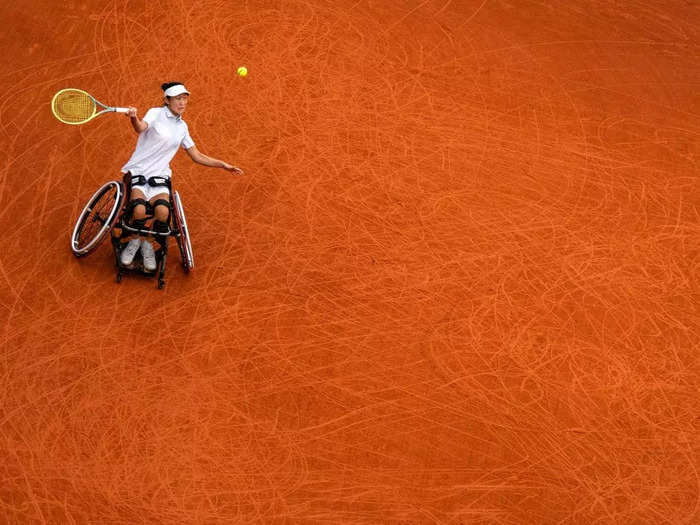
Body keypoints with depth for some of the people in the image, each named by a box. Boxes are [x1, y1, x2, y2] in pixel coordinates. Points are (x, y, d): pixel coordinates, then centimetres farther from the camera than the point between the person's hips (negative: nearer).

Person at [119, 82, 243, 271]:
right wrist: (134, 118, -48)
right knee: (139, 211, -31)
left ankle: (147, 244, 2)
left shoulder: (182, 126, 15)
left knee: (162, 213, -27)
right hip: (138, 171, -4)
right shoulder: (155, 113, -2)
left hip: (160, 176, 4)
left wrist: (223, 165, 14)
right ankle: (133, 241, 1)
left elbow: (197, 156, 21)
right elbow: (141, 128, -25)